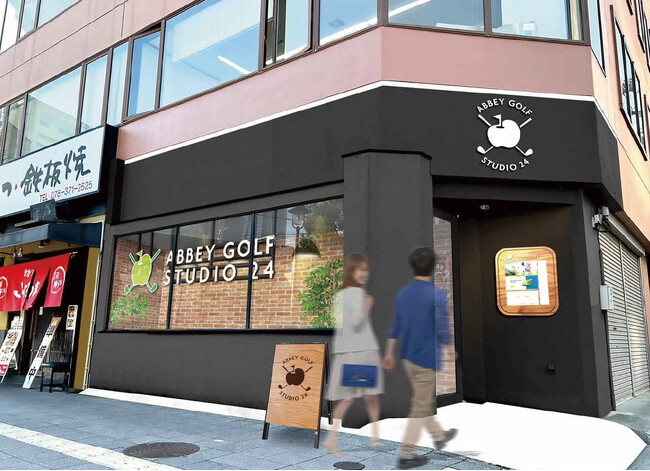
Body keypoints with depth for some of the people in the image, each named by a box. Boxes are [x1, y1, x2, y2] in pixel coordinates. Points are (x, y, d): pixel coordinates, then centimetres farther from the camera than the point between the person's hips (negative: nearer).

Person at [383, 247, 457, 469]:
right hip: (427, 358, -7)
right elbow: (442, 331, -16)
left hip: (408, 356, 7)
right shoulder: (437, 295, -18)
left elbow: (395, 327, 7)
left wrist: (389, 354, 15)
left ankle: (439, 436, 42)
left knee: (424, 400, 23)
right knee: (420, 407, 4)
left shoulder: (403, 293, 2)